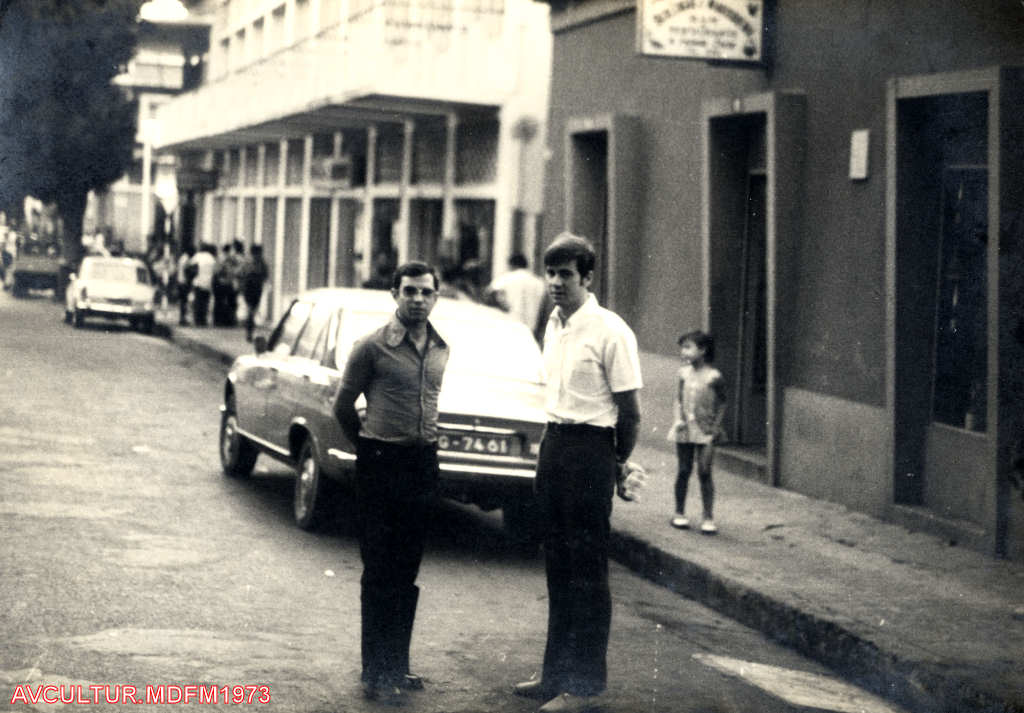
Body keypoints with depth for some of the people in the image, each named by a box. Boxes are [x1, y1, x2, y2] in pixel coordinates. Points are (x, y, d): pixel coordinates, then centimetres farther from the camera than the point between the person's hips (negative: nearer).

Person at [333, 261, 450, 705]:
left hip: (423, 465, 5)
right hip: (381, 466, -5)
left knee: (407, 572, 11)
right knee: (380, 572, -2)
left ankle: (398, 664, 21)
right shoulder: (373, 347, -8)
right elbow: (344, 406, 1)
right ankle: (375, 674, 2)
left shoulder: (440, 350, 8)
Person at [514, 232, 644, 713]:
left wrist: (619, 465, -1)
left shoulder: (609, 331, -13)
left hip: (589, 448, -8)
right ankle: (557, 673, 23)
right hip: (552, 443, 8)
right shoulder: (553, 326, 11)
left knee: (586, 568, -2)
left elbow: (629, 410, -10)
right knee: (558, 565, 13)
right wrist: (552, 445, 17)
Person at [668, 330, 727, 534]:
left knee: (704, 473, -2)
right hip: (684, 430, 4)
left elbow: (721, 404, -2)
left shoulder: (713, 376, -8)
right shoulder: (684, 373, 4)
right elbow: (678, 399, 10)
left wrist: (715, 429, -7)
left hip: (704, 431, -3)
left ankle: (708, 517, 5)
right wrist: (679, 419, -5)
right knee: (683, 471, 8)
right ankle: (680, 513, 19)